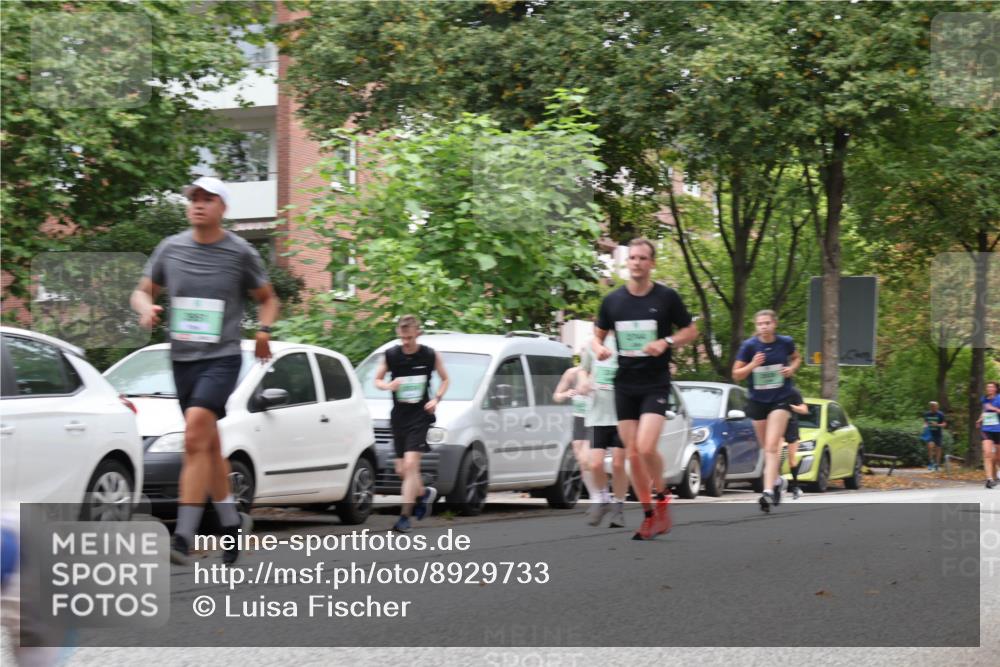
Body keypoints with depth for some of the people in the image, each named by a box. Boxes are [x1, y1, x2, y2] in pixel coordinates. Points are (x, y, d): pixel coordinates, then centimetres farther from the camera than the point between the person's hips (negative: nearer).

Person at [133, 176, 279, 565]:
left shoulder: (240, 253, 0)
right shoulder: (170, 249, 6)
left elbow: (267, 298, 12)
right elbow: (142, 291, 16)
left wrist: (264, 330, -7)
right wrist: (146, 308, -7)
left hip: (222, 358, -5)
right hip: (182, 358, 5)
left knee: (196, 437, -21)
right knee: (209, 446, 14)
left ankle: (183, 538, -23)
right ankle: (232, 523, 31)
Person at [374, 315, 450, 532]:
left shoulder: (430, 356, -4)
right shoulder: (390, 355, -1)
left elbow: (445, 379, 10)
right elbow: (377, 379, 9)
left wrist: (437, 399, -7)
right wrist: (388, 385, -13)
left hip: (420, 416, -4)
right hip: (399, 417, 4)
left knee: (410, 464, -16)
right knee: (401, 470, 9)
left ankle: (405, 517, -14)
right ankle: (424, 493, 39)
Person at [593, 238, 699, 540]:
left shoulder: (667, 297, -3)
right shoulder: (612, 300, 5)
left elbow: (691, 331, 5)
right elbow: (597, 335, 15)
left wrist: (666, 342, -13)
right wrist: (599, 349, -8)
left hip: (656, 384, -4)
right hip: (624, 386, 4)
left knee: (646, 447, -20)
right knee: (632, 454, 3)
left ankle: (661, 498, 6)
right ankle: (649, 515, 15)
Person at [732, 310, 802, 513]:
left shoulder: (785, 342, -4)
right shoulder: (749, 346, -7)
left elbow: (797, 358, 17)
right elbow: (736, 375, -3)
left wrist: (792, 368, -5)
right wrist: (752, 365, -21)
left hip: (781, 399, -2)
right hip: (757, 401, 2)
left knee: (771, 447, -16)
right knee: (767, 448, 13)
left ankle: (768, 491, -24)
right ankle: (777, 480, 39)